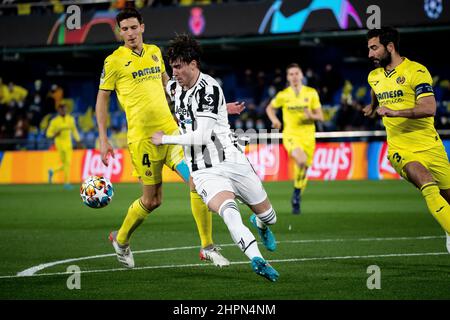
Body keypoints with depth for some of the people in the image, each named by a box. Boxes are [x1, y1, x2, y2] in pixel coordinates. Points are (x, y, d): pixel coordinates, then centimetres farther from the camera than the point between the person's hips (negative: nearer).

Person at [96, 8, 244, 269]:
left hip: (171, 130, 5)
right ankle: (121, 240, 27)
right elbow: (102, 100, 3)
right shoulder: (114, 61, -1)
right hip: (142, 138, -5)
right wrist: (103, 140, -3)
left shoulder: (154, 52, 14)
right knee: (152, 200, 0)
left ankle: (208, 247, -1)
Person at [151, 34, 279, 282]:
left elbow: (200, 136, -22)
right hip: (204, 172, 3)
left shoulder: (209, 89, -17)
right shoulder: (175, 86, 6)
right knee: (228, 210, -30)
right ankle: (257, 260, -43)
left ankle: (260, 225, 51)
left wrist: (165, 139, -12)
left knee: (267, 215, 13)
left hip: (232, 162, -3)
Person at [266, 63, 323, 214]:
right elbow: (270, 108, 18)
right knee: (301, 160, -32)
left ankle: (296, 201, 28)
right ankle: (296, 190, -12)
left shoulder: (311, 93, 2)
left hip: (308, 135, 2)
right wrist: (274, 120, -2)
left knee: (303, 170, 6)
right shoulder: (283, 95, 1)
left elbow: (320, 117, 4)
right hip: (291, 135, -2)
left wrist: (311, 116, -18)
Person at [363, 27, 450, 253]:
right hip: (400, 150, 2)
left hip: (430, 147, -2)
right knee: (429, 187, -26)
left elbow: (429, 108, -21)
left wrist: (395, 112, -27)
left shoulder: (416, 71, -9)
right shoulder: (374, 77, 12)